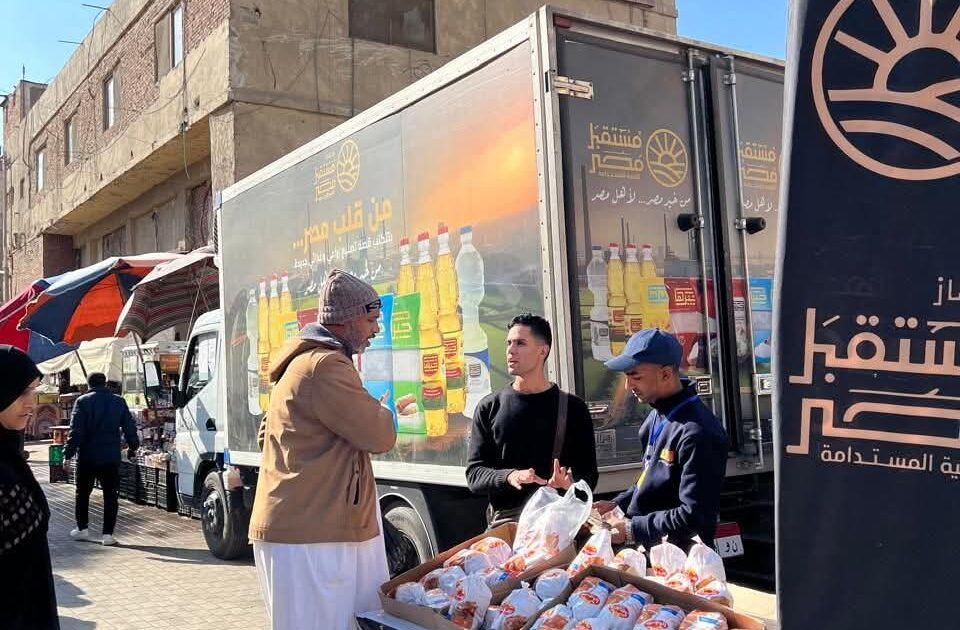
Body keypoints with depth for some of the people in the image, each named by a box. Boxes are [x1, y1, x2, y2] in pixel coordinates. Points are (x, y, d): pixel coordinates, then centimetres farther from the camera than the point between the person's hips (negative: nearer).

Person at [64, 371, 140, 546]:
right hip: (111, 457, 1)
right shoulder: (119, 402, 4)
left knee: (83, 493, 17)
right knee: (110, 495, 4)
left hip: (87, 456, -1)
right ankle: (108, 534, 0)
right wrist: (133, 447, 20)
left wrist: (68, 453, -9)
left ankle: (82, 528, 23)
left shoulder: (83, 401, -4)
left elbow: (76, 431, -11)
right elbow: (130, 428, 7)